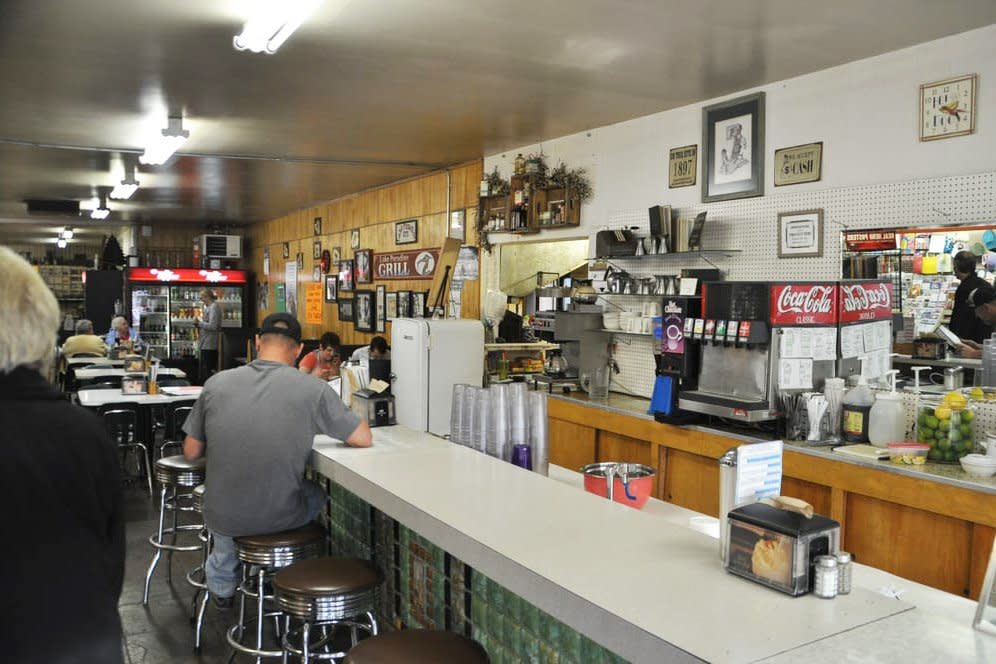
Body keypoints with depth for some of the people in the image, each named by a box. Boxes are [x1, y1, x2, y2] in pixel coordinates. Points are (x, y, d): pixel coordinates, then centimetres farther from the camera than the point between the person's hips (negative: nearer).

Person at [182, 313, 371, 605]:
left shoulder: (216, 383, -8)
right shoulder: (313, 390, -17)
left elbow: (191, 452, 1)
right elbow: (364, 439, -8)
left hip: (223, 518, 3)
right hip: (281, 518, -2)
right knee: (316, 494, 33)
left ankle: (221, 584, 59)